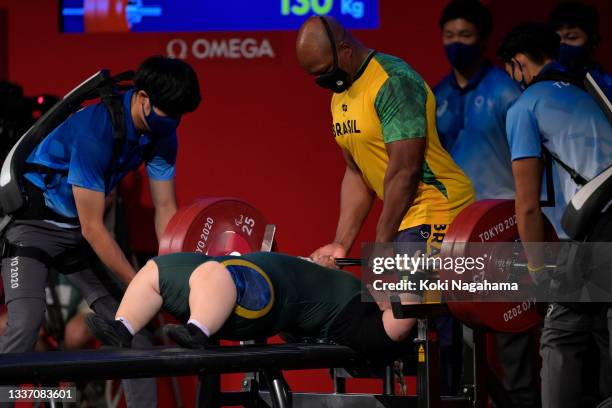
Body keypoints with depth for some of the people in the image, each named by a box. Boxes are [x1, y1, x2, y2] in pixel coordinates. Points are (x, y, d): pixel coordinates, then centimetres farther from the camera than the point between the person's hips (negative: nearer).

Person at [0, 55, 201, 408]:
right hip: (34, 222, -8)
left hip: (80, 230, 8)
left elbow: (166, 210, -1)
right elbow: (92, 228, -28)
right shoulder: (94, 131, -31)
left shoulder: (161, 134, -9)